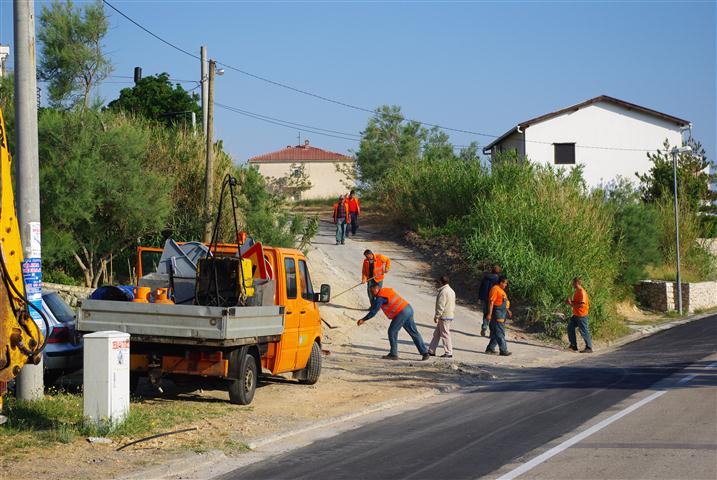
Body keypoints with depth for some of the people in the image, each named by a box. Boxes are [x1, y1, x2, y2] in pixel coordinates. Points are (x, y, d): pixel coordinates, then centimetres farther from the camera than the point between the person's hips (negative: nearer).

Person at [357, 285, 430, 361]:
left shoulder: (380, 297, -7)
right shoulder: (388, 290, 19)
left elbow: (374, 311, -8)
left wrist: (363, 319, -1)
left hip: (401, 313, -9)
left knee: (392, 332, 2)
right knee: (414, 333, 11)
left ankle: (393, 354, 5)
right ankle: (425, 353, 11)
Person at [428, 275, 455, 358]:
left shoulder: (443, 291, -17)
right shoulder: (451, 291, 14)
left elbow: (441, 306, -20)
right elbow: (453, 305, 19)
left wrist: (437, 316, -15)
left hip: (444, 317, -10)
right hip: (450, 315, 10)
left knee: (445, 334, -3)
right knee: (436, 334, 14)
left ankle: (449, 353, 1)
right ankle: (431, 351, 18)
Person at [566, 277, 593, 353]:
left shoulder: (582, 292, -17)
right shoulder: (576, 292, 13)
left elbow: (582, 304, -24)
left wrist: (571, 304, -20)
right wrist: (570, 302, 3)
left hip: (582, 315, -10)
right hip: (576, 315, 10)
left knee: (584, 332, -3)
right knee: (570, 327, 7)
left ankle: (589, 348, 5)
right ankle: (573, 346, 12)